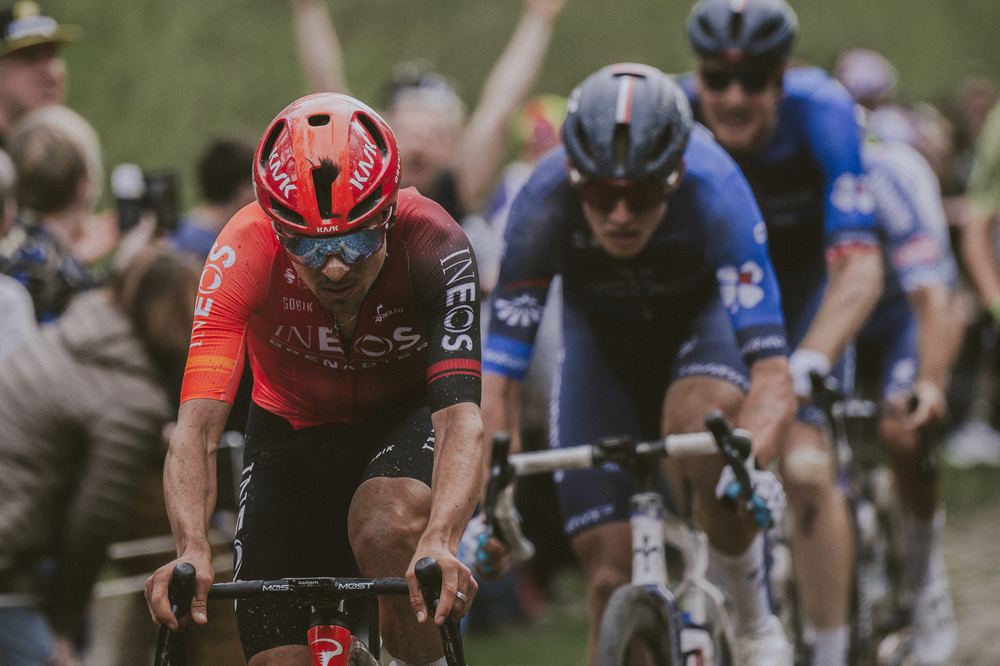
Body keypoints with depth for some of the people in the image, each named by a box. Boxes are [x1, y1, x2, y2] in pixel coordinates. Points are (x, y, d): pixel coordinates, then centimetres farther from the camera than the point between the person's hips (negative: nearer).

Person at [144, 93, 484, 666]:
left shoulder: (434, 246, -31)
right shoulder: (246, 250, -31)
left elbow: (463, 418, -40)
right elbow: (197, 426, -38)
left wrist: (440, 542, -58)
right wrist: (192, 548, -56)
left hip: (404, 419, -1)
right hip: (292, 427, 1)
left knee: (388, 532, -34)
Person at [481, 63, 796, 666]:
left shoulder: (714, 192, -37)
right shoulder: (544, 203, -33)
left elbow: (773, 380, -43)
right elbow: (495, 383, -33)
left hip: (702, 315, -2)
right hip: (602, 336, 2)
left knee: (703, 422, -36)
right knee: (612, 577, -8)